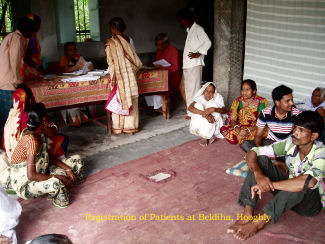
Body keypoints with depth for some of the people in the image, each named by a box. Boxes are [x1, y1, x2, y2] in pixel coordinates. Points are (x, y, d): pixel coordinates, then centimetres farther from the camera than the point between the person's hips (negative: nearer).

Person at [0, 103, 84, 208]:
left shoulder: (40, 134, -3)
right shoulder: (31, 140, -31)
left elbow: (48, 157, 7)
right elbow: (31, 176, -34)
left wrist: (67, 169, -6)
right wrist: (58, 177, -27)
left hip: (40, 172, 8)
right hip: (24, 182, -8)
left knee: (76, 160, 3)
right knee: (55, 183, -40)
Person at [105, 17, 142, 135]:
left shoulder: (110, 43, -8)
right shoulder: (127, 41, 5)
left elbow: (111, 62, -14)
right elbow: (137, 62, 6)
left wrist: (113, 77, -11)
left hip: (119, 77, -4)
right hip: (130, 76, 4)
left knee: (120, 100, 6)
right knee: (131, 100, 9)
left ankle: (119, 127, 16)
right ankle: (131, 126, 17)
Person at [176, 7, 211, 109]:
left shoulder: (198, 29, -9)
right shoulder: (189, 30, 19)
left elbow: (207, 42, -19)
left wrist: (198, 54, -18)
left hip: (194, 65, -9)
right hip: (187, 65, 9)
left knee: (193, 89, -8)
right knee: (188, 89, 12)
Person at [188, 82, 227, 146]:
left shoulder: (218, 97, -13)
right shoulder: (200, 97, -14)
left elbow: (225, 110, -27)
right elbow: (190, 107, -31)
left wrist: (213, 109, -46)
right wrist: (204, 113, -44)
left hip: (214, 123, -1)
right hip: (201, 123, 1)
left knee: (213, 105, -26)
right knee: (198, 105, -25)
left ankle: (205, 136, -22)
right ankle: (209, 136, -21)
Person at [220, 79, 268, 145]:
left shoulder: (261, 102, -10)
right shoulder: (237, 101, 2)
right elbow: (232, 119, -3)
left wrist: (248, 130, -29)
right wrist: (236, 127, -25)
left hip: (254, 129, -4)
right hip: (239, 127, 4)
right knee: (223, 129, -23)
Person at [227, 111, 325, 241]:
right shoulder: (290, 143, -13)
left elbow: (308, 182, -47)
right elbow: (252, 153, -15)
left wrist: (270, 185, -40)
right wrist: (258, 174, -37)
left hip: (312, 202, -4)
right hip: (287, 192, 5)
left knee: (303, 184, -40)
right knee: (261, 159, -17)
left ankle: (261, 220, -30)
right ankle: (248, 212, -25)